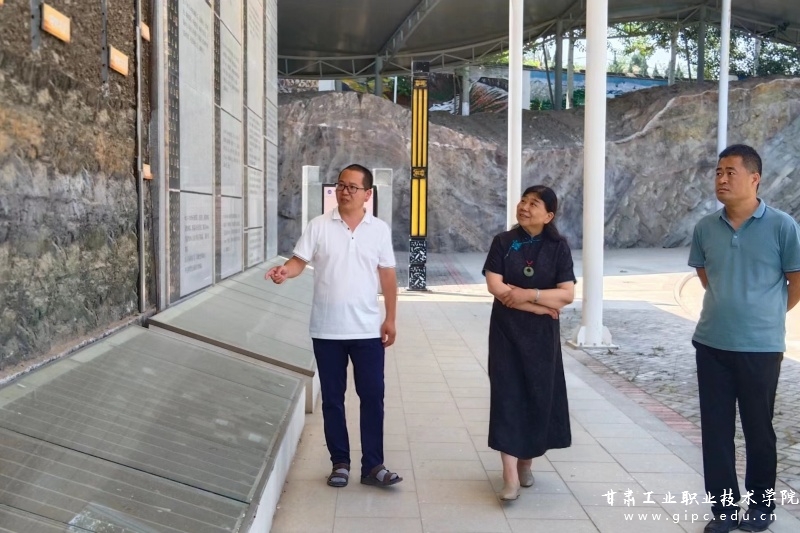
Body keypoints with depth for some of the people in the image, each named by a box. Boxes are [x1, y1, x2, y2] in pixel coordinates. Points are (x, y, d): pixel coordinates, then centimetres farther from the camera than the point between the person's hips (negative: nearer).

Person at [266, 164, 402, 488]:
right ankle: (340, 462, 23)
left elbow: (387, 276, 6)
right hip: (327, 330, 0)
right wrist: (284, 272, -27)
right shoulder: (319, 226, 0)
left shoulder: (380, 229, 3)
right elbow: (299, 261, -4)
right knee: (332, 398, 9)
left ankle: (372, 465, 14)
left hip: (368, 330, 0)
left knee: (372, 397, 3)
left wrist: (391, 319, 4)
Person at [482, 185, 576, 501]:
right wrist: (541, 307, -15)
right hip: (506, 330, 0)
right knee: (507, 395, -4)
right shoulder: (504, 242, -1)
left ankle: (526, 461, 28)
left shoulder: (557, 247, -2)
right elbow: (495, 286, -12)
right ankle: (510, 476, -3)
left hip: (541, 334, 1)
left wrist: (529, 293, -20)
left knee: (539, 396, 7)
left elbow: (567, 294, -9)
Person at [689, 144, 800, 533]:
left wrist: (768, 314, 8)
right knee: (715, 429, 7)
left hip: (760, 346, -3)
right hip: (711, 344, 3)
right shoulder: (705, 227, 2)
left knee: (758, 429, 10)